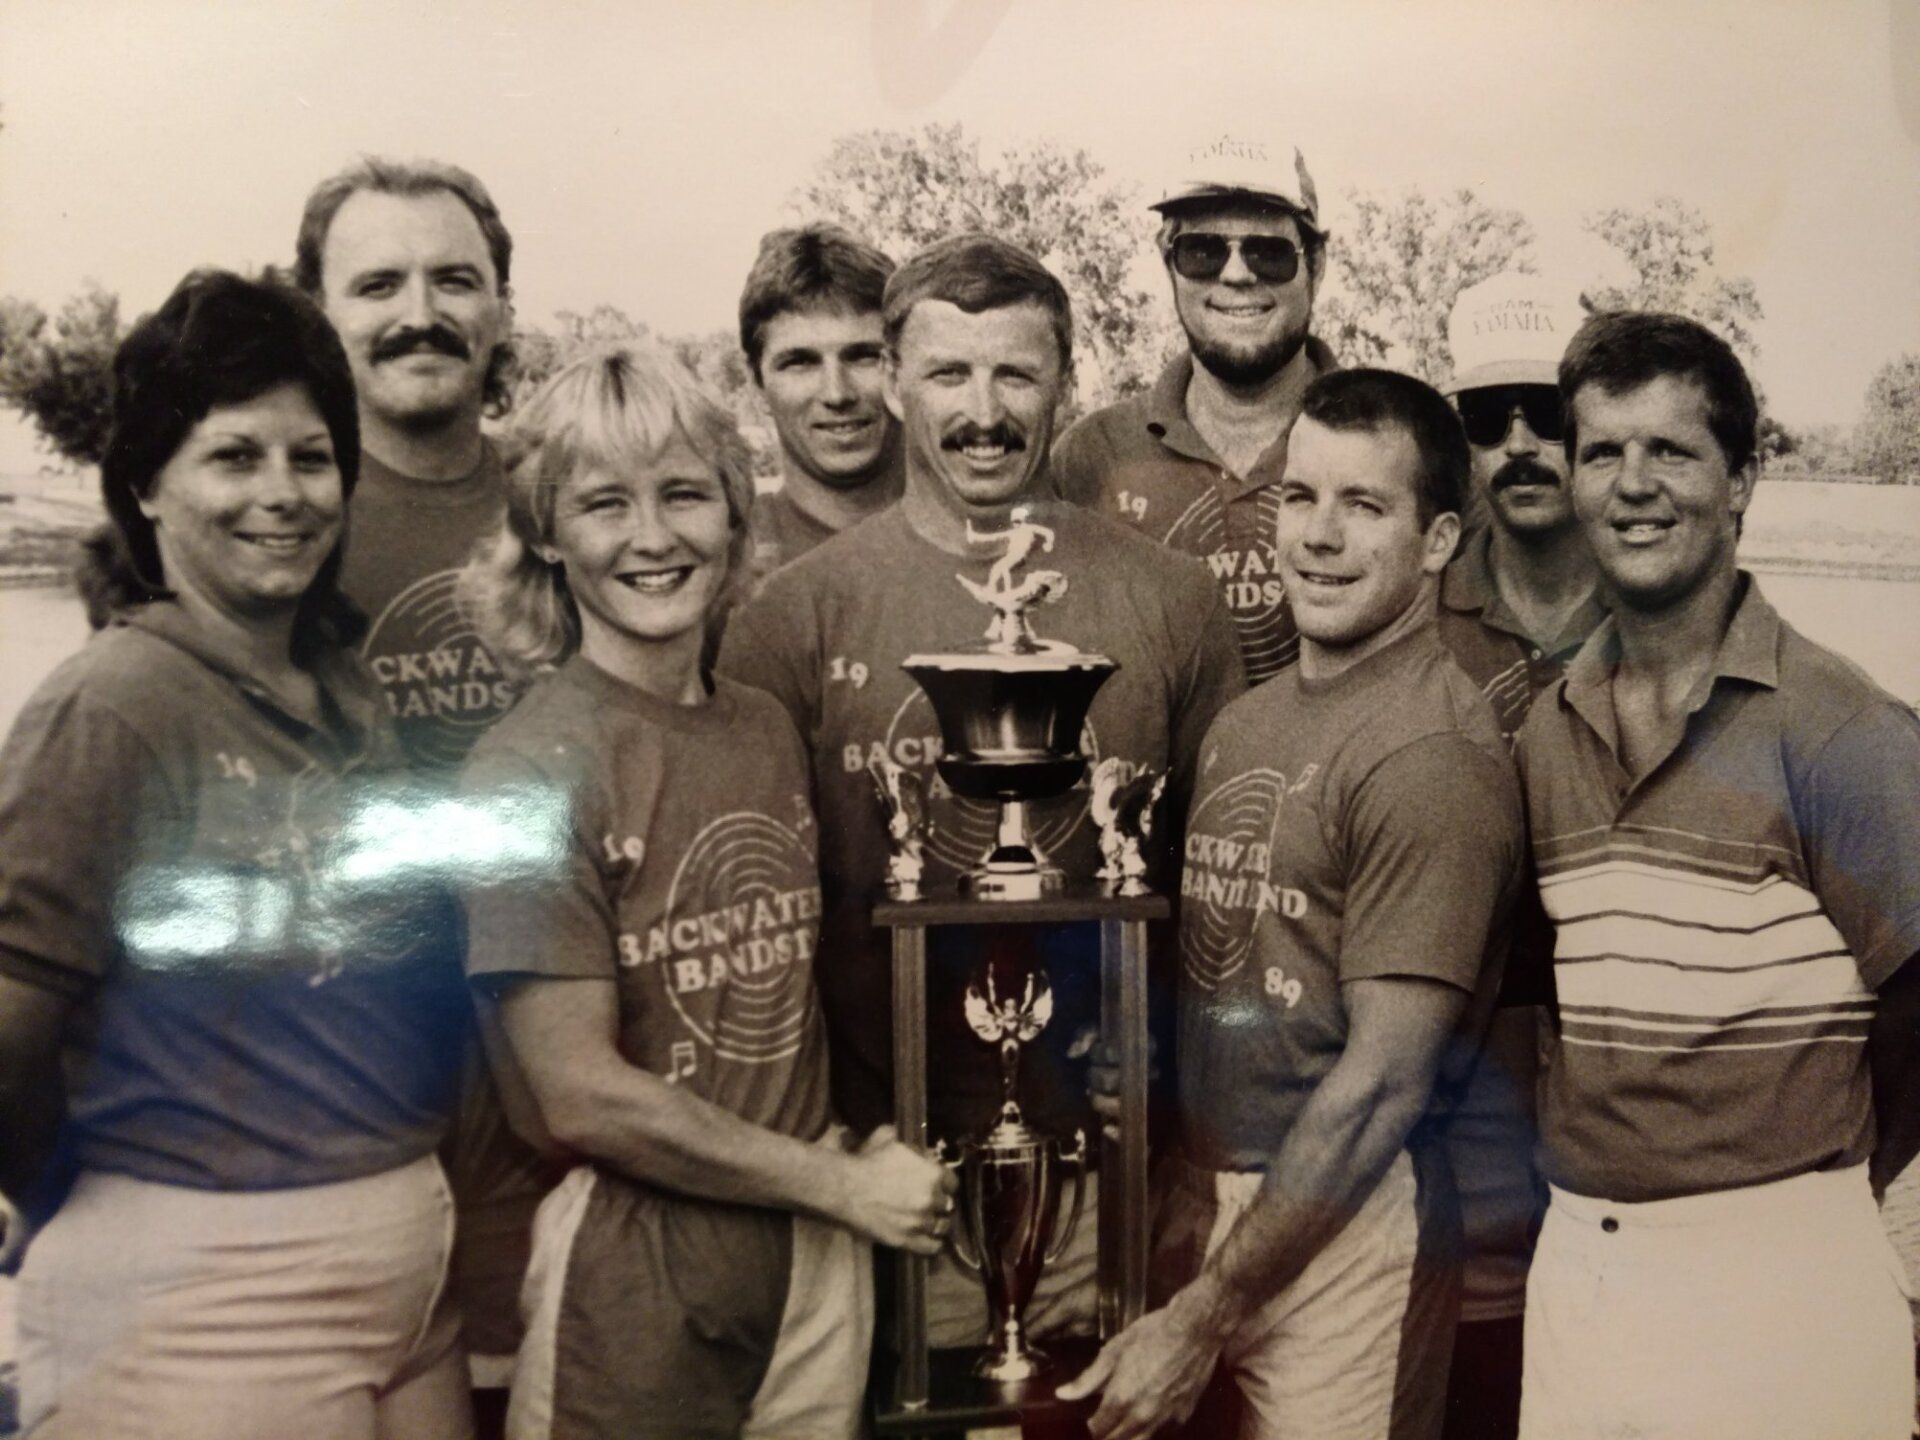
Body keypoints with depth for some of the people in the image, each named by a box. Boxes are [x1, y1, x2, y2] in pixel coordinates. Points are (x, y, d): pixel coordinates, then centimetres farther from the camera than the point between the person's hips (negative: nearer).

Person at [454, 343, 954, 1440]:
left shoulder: (769, 733, 5)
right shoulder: (536, 768, -14)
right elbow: (584, 1097, -17)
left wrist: (855, 1154, -3)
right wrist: (842, 1184, -9)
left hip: (814, 1254, 6)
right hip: (637, 1274, -5)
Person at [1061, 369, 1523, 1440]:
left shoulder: (1431, 751, -16)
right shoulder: (1246, 721, 9)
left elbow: (1385, 1079, -19)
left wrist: (1198, 1321, -16)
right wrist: (1184, 1204, 5)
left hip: (1347, 1222, -7)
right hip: (1202, 1198, 7)